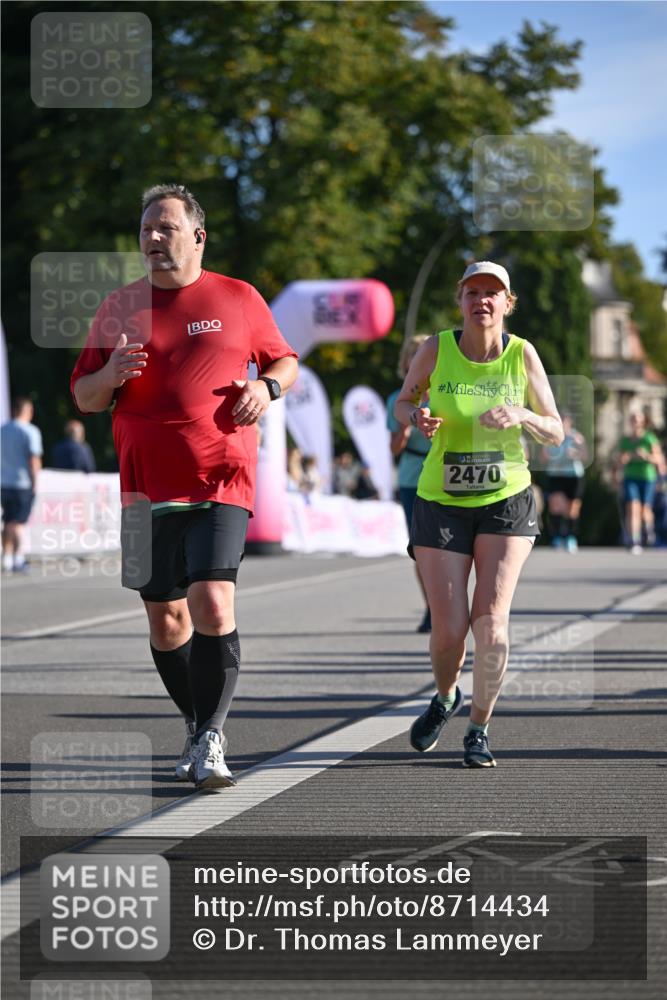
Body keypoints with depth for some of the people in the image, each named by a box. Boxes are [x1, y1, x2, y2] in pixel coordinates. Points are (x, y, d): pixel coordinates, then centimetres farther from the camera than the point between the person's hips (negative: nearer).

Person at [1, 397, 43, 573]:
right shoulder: (30, 431, -9)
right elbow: (34, 460, -13)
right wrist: (35, 482, -8)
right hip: (23, 483, -5)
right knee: (18, 523, -5)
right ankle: (18, 559, -7)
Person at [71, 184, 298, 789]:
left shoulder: (239, 299, 6)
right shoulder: (119, 307, 9)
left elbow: (285, 361, 17)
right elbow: (83, 398, 12)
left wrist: (267, 387, -5)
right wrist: (111, 375, -10)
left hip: (222, 483, -3)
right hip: (147, 488, 3)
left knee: (213, 604, -18)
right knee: (165, 615, 7)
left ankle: (210, 740, -10)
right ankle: (198, 728, 25)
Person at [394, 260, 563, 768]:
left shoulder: (523, 354, -5)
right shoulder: (436, 349, -7)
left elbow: (555, 433, 0)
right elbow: (403, 402, 9)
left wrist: (522, 416, -22)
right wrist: (417, 416, -15)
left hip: (507, 502, 0)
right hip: (441, 503, 0)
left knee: (491, 620, -13)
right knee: (449, 630, -4)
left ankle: (480, 728, 5)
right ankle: (446, 698, 30)